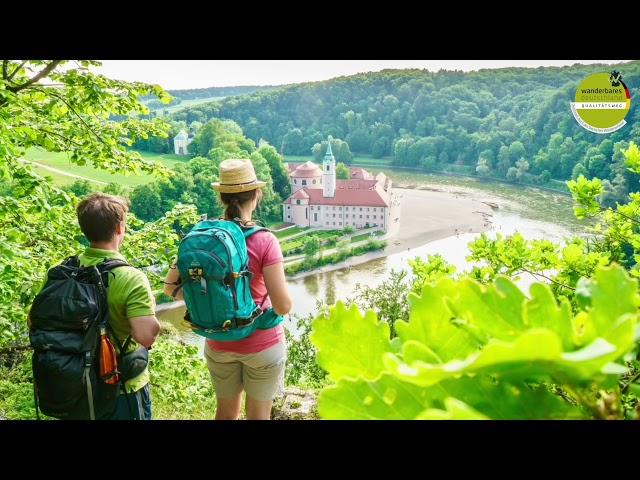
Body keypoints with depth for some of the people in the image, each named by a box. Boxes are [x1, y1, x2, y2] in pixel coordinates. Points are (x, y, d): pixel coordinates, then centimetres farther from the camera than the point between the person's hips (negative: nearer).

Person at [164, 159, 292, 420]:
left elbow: (171, 287, -3)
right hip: (262, 344, -4)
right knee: (258, 415, 17)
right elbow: (283, 306, -22)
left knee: (226, 411, 25)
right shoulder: (264, 241, -21)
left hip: (218, 344, 4)